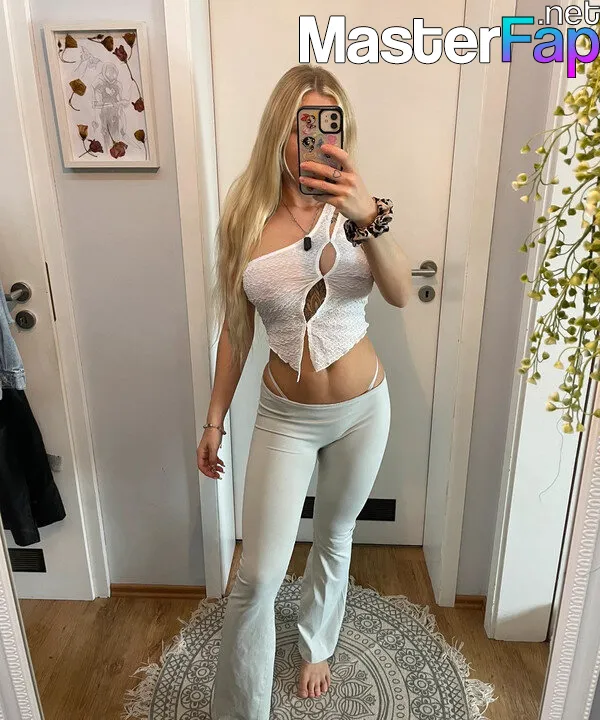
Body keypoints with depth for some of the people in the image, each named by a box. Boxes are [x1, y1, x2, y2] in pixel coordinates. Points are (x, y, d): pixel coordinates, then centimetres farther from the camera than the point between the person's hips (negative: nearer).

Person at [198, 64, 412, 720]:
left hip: (363, 408, 1)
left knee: (334, 539, 21)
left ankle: (316, 644, 51)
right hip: (285, 415, 0)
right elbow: (235, 331, 0)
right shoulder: (245, 218, -6)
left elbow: (400, 294, -23)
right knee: (258, 576, 1)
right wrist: (214, 419, 3)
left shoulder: (353, 207, -6)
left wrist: (368, 217, -41)